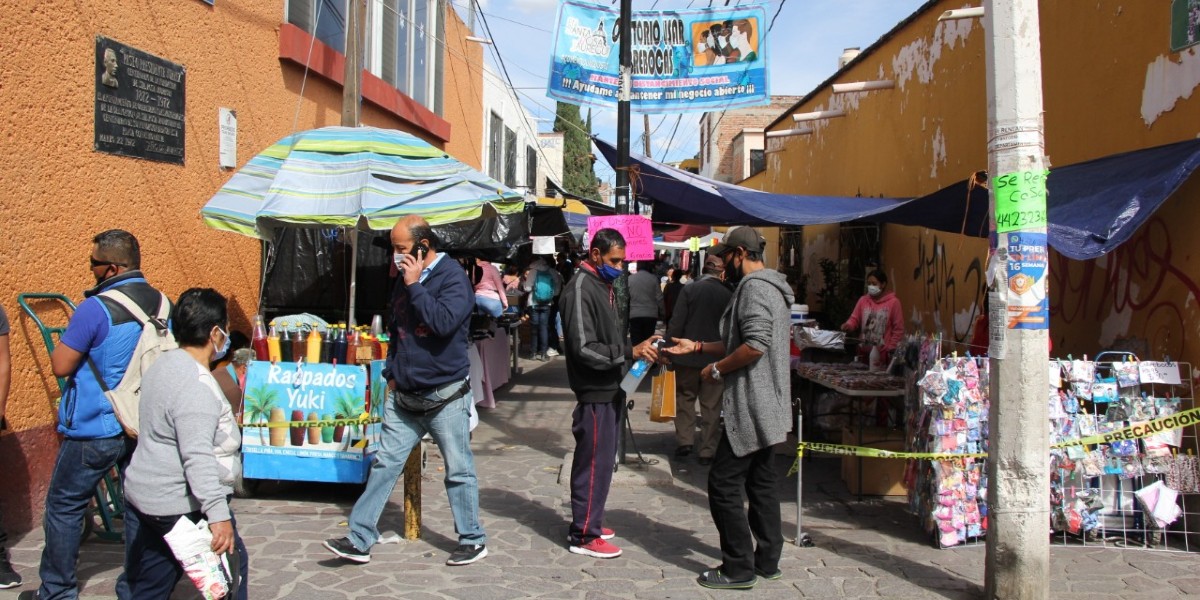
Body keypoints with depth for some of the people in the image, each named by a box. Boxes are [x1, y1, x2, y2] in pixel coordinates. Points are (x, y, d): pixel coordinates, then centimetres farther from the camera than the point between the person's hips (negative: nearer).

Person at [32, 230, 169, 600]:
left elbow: (60, 365, -13)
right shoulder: (163, 304, 1)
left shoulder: (96, 309, -18)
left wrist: (70, 338, 5)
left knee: (64, 507, 11)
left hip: (96, 429, -5)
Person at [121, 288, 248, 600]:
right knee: (232, 567, 9)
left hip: (142, 497, 10)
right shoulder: (197, 387, -22)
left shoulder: (162, 365, 10)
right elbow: (198, 457, -30)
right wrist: (218, 514, -32)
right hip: (183, 507, -10)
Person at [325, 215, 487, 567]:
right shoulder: (406, 279, 10)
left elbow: (444, 322, -29)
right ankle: (360, 539, 13)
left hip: (444, 396, -7)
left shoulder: (453, 277, -12)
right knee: (385, 464, 7)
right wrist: (392, 373, 15)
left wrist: (415, 286, -22)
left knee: (459, 471, 4)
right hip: (403, 395, 7)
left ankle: (473, 540, 18)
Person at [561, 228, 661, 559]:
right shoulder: (580, 290, -17)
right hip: (594, 394, -10)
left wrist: (639, 348, 8)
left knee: (603, 461, 16)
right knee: (593, 464, -3)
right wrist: (630, 353, -23)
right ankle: (584, 536, 7)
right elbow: (584, 349, -23)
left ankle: (589, 522, 28)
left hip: (610, 389, 10)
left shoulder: (604, 285, 14)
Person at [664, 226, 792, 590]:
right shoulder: (767, 286, 17)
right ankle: (767, 560, 23)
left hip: (751, 406, -11)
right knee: (761, 482, 15)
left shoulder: (754, 287, -17)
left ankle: (739, 568, 2)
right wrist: (697, 348, 18)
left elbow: (755, 345, -27)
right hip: (764, 405, 11)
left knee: (724, 483, -5)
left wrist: (717, 369, -15)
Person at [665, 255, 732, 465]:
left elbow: (676, 323, -9)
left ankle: (684, 441, 11)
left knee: (684, 399, 16)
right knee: (711, 406, 7)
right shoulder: (728, 295, -5)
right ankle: (708, 451, 9)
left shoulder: (689, 290, -8)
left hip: (687, 356, 0)